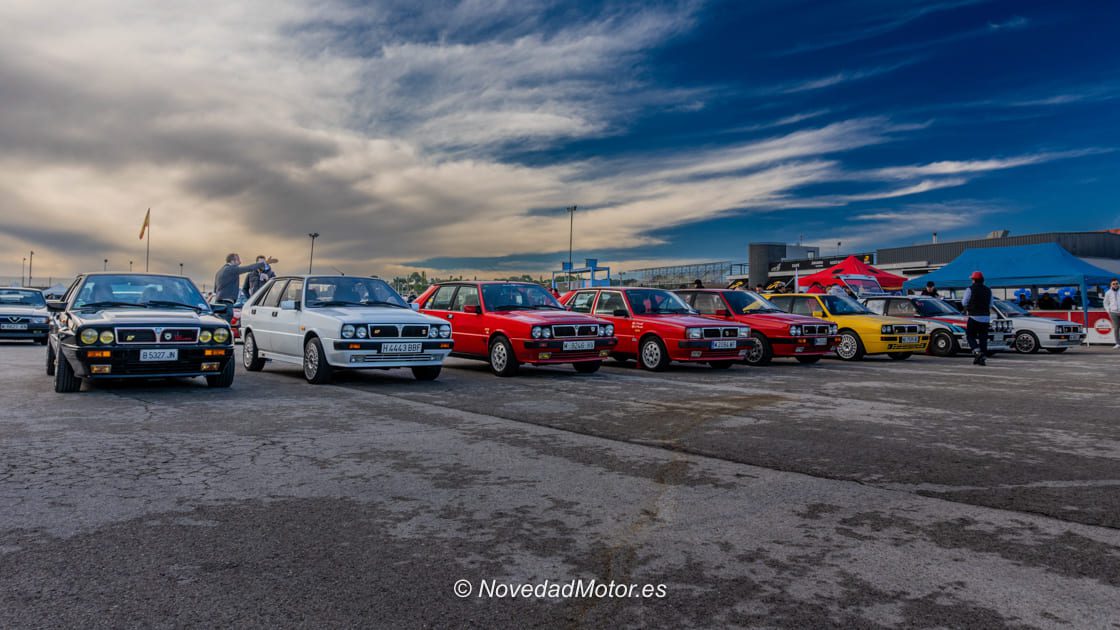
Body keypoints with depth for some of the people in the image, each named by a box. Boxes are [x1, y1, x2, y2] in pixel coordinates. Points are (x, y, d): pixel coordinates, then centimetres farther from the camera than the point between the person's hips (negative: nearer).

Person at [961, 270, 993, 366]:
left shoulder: (970, 289, -7)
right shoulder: (988, 290, 10)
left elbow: (964, 303, -4)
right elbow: (990, 305, 15)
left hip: (974, 317, -5)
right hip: (986, 317, 5)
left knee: (970, 335, 6)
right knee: (983, 337, 7)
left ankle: (977, 351, -14)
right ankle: (983, 358, 3)